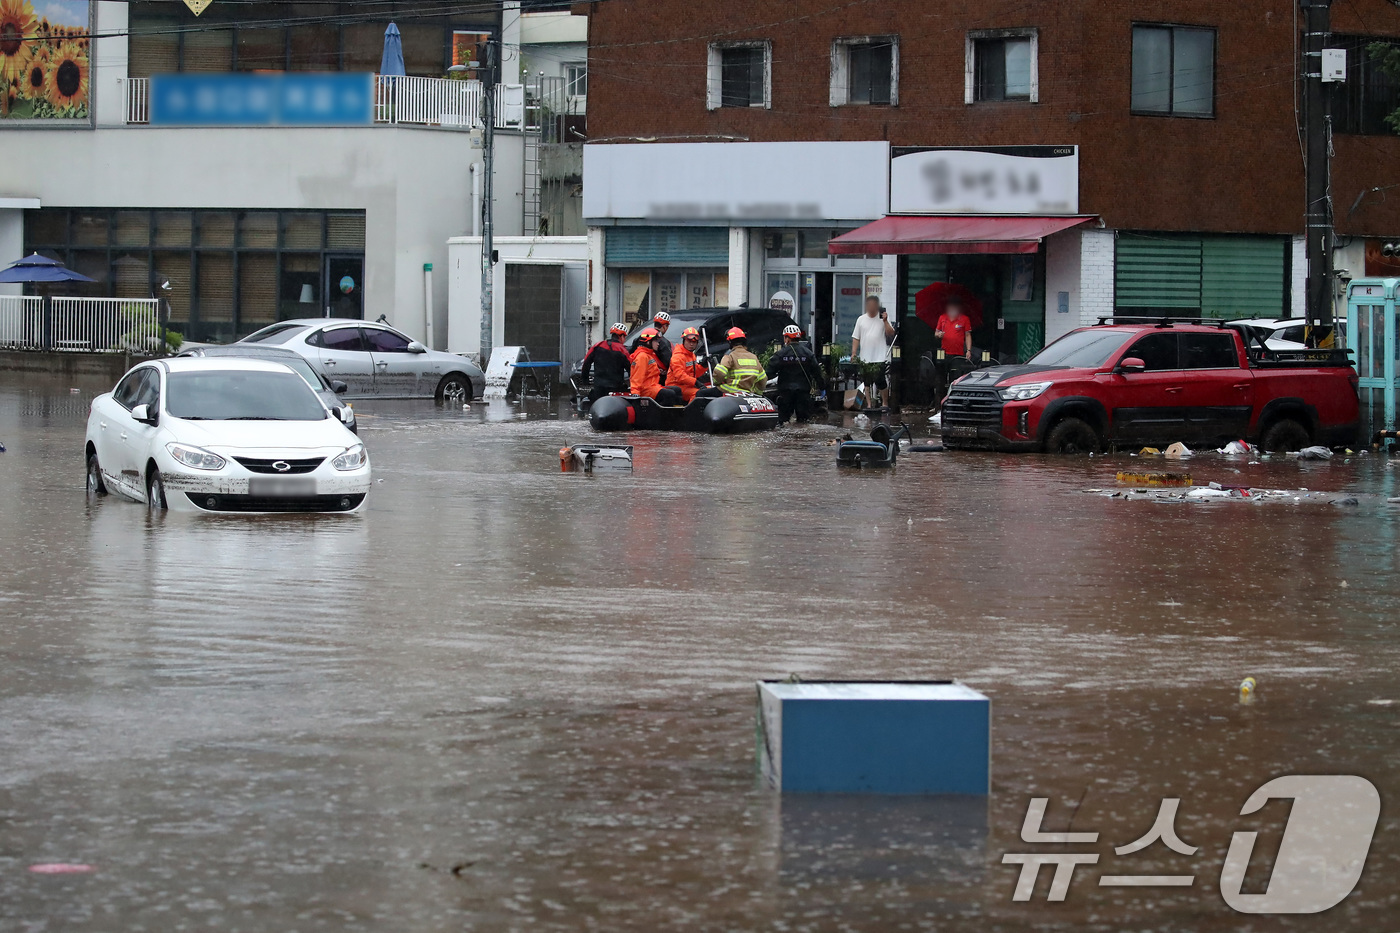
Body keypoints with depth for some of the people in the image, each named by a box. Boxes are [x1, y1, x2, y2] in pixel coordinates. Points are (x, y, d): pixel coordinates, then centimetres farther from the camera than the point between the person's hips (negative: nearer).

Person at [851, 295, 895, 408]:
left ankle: (885, 403, 8)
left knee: (880, 380, -7)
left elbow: (891, 334, -5)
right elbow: (856, 338, 10)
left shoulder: (883, 318, 2)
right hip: (865, 358, 3)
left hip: (880, 357, -3)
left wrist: (885, 321, -15)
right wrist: (854, 352, 1)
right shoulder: (861, 319, 9)